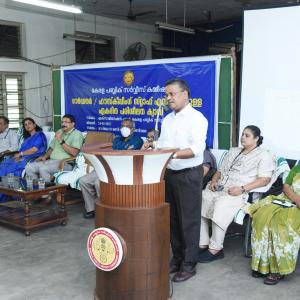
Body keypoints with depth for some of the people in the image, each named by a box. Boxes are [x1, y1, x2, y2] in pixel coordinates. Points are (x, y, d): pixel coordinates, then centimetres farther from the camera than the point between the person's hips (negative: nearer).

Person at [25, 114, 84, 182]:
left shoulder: (77, 134, -4)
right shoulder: (59, 132, 21)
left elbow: (74, 153, -16)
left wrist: (61, 141, -14)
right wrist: (45, 156, 7)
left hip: (65, 163, -8)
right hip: (51, 160, 8)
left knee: (43, 169, -32)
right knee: (29, 168, -9)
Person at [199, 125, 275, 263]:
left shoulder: (263, 155, 6)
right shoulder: (233, 151, 26)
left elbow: (265, 179, -6)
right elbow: (220, 170, 25)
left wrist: (242, 189, -18)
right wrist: (214, 181, 1)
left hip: (240, 193, -6)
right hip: (220, 187, 6)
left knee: (220, 205, -35)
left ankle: (216, 248, -22)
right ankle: (202, 244, -16)